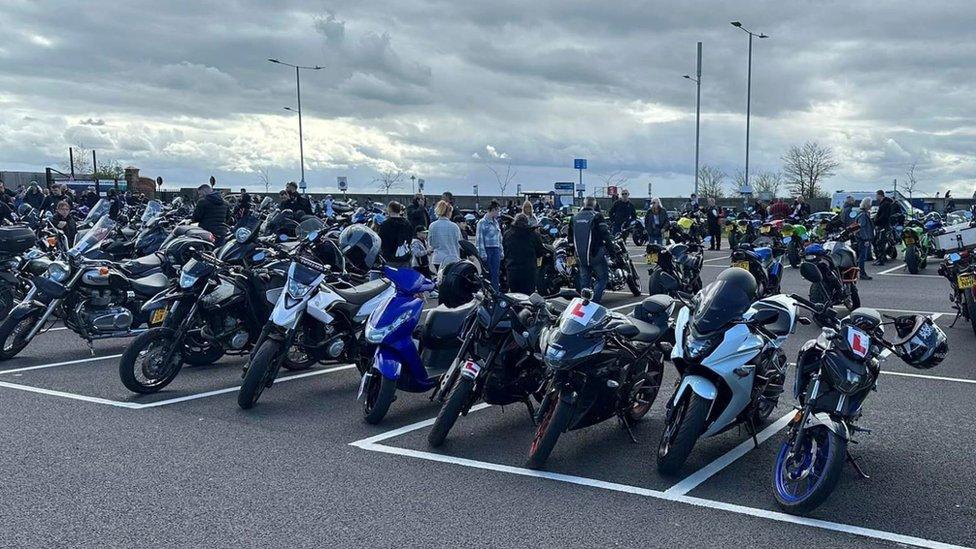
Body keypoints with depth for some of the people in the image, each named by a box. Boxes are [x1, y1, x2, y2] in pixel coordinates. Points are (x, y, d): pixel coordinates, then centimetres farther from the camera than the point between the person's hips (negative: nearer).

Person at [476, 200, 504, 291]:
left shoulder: (495, 222, 15)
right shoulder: (482, 222, -8)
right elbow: (479, 239, -11)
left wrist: (501, 251, 16)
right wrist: (482, 253, -16)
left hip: (496, 250, 6)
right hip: (487, 249, -6)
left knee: (495, 274, 6)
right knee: (487, 274, -1)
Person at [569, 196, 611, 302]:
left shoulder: (574, 217, 8)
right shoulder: (597, 216, -9)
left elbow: (570, 237, 16)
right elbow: (605, 234, -13)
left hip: (580, 256, 5)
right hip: (595, 254, -5)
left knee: (584, 280, 14)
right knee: (602, 277, 3)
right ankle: (595, 301, -9)